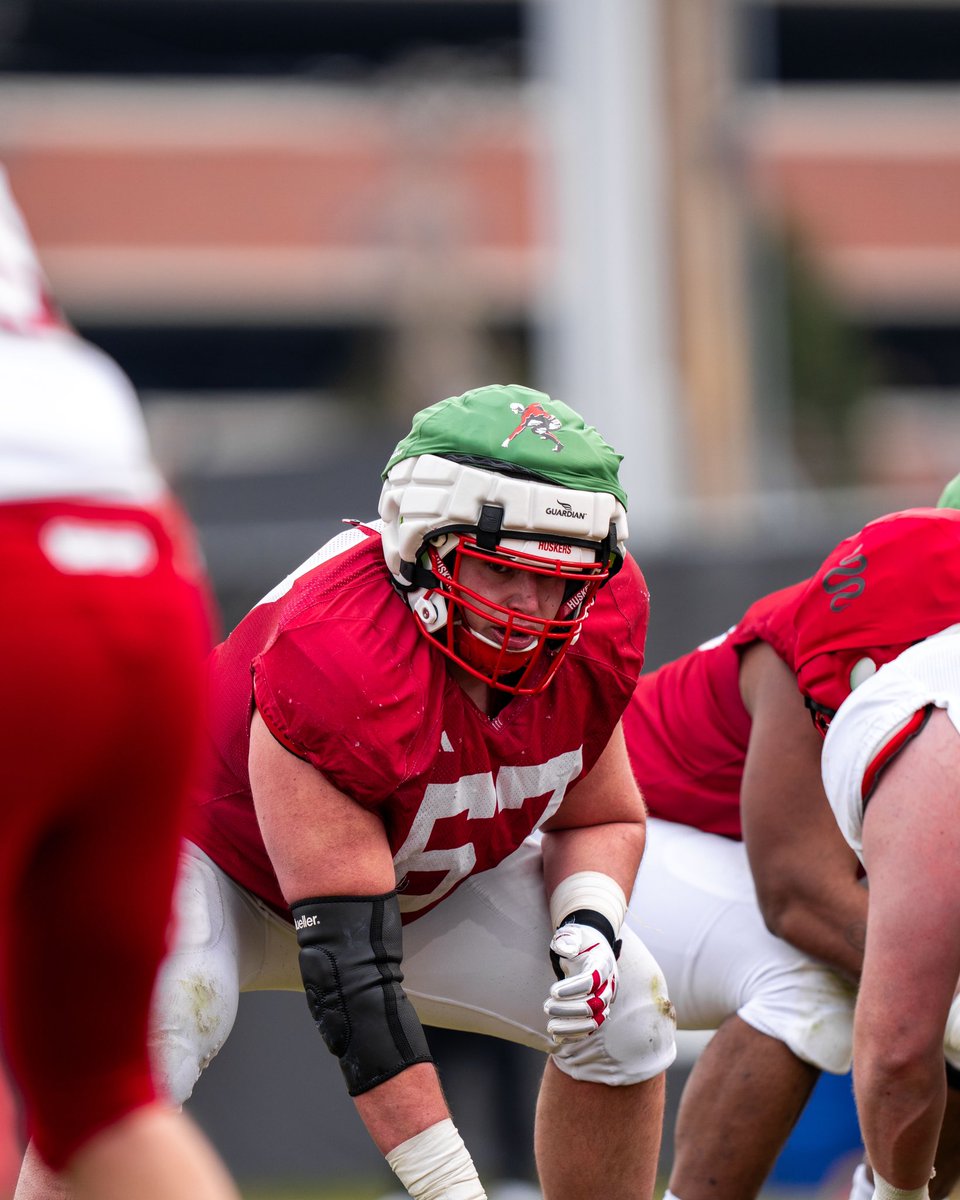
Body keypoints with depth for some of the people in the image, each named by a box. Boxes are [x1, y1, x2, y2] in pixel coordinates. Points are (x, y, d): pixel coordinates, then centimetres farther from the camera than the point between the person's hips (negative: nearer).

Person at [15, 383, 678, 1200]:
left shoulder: (600, 624, -18)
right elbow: (350, 966, -38)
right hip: (225, 863, -7)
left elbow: (604, 819, 3)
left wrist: (588, 925, -21)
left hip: (420, 878, 7)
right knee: (129, 1062, -34)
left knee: (623, 1014, -6)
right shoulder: (338, 663, -39)